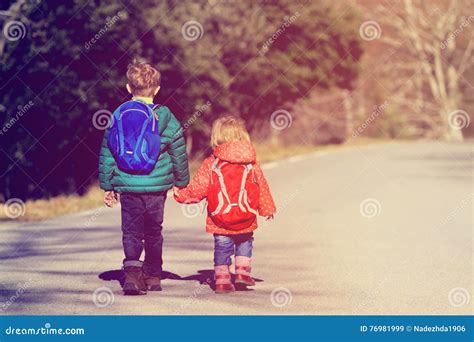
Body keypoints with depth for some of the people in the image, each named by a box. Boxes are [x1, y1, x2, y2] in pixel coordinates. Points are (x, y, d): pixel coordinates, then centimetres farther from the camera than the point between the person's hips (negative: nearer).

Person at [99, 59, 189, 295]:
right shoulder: (167, 119, -3)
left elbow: (107, 154, 2)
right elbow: (179, 153, 3)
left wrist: (107, 185, 11)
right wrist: (181, 182, 17)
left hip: (128, 185, 0)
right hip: (157, 185, 0)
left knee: (131, 231, 3)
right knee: (154, 231, 15)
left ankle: (132, 269, -21)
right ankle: (153, 276, 23)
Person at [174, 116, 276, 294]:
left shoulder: (211, 163, -6)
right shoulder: (251, 162, 0)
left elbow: (198, 188, -4)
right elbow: (262, 186, 8)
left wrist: (180, 194, 14)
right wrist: (267, 208, 21)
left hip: (219, 222, -1)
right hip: (246, 219, 1)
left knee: (222, 247, 11)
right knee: (244, 241, 23)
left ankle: (222, 279, 9)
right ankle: (243, 270, 12)